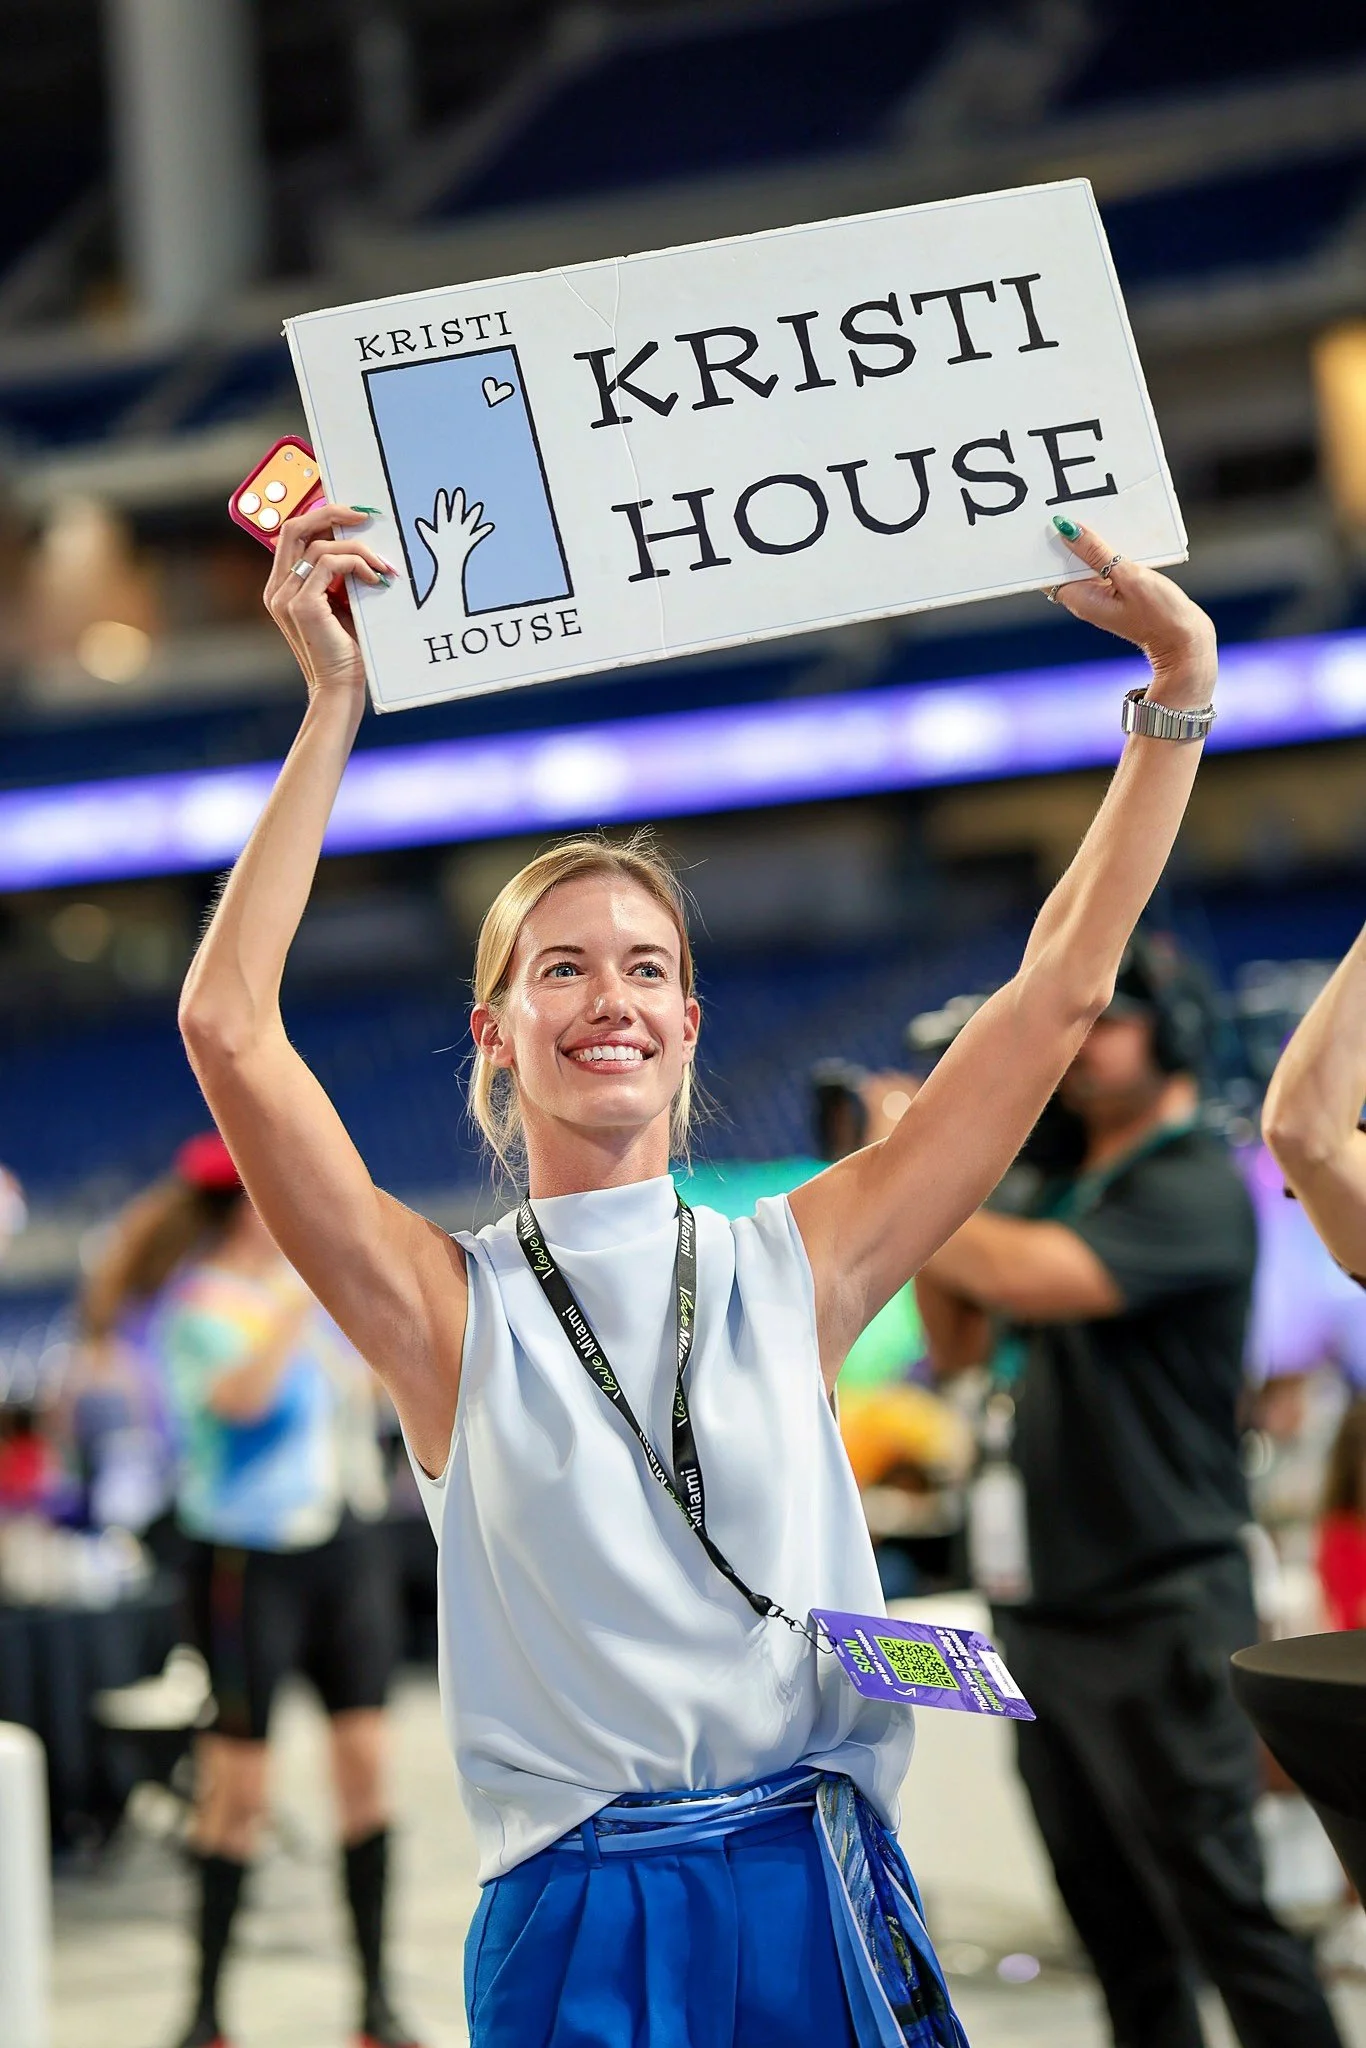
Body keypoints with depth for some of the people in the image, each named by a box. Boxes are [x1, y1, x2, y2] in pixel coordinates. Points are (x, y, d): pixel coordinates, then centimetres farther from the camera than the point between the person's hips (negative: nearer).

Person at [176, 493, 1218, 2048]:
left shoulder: (793, 1266, 5)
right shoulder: (450, 1308, -1)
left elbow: (1061, 987, 6)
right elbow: (228, 1022, -12)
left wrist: (1179, 689, 4)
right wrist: (333, 705, -12)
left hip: (827, 1901, 2)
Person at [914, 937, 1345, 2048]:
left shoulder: (1195, 1185, -11)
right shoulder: (1069, 1190, 17)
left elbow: (1036, 1278, -25)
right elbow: (961, 1342, 19)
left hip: (1159, 1612, -8)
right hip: (1044, 1610, 9)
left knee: (1219, 1905, -7)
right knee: (1117, 1926, 12)